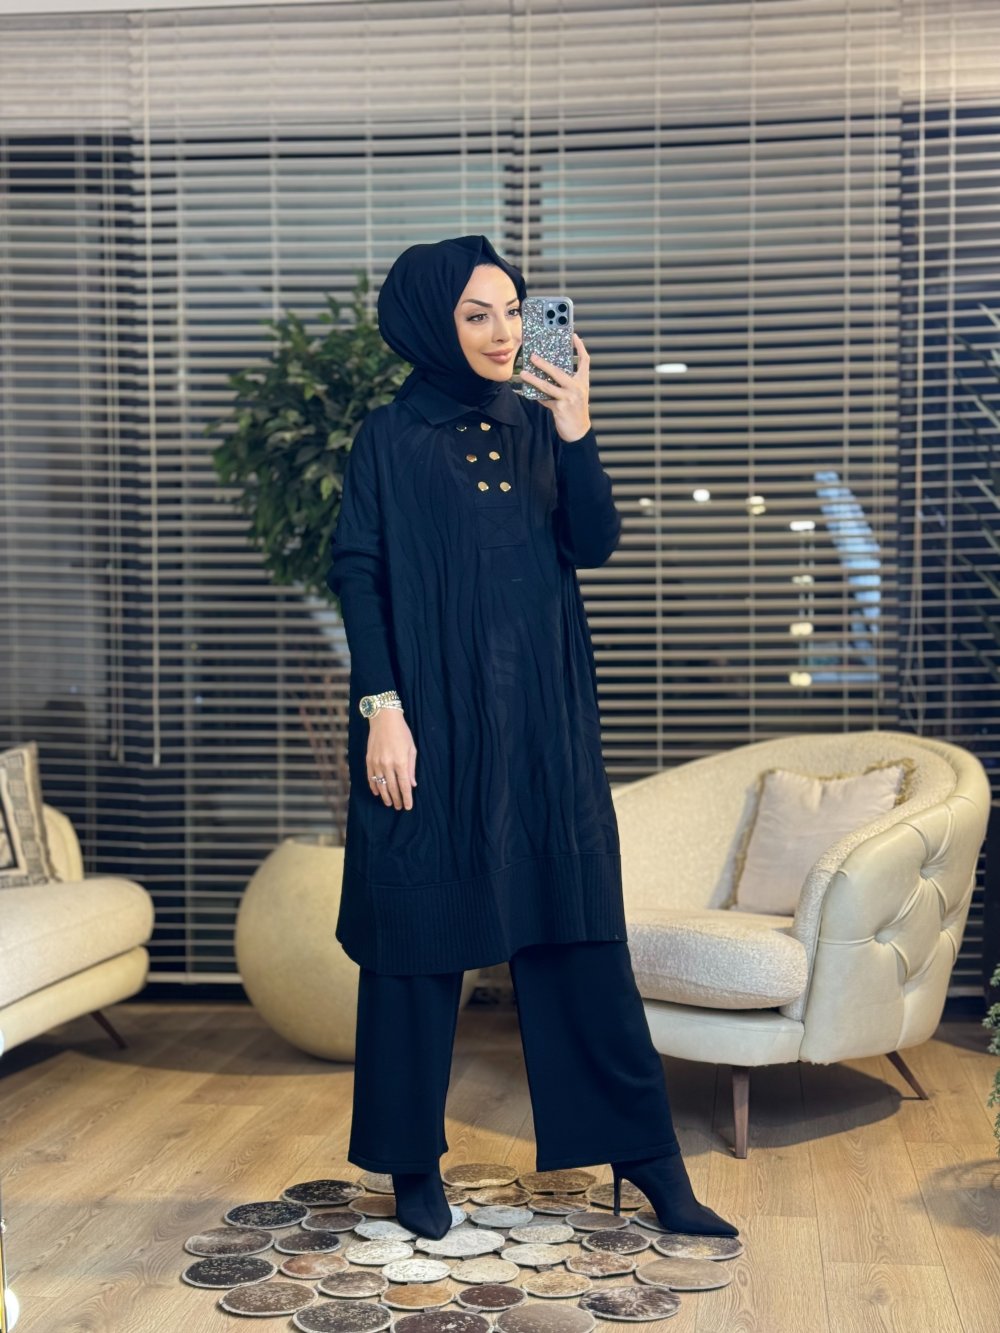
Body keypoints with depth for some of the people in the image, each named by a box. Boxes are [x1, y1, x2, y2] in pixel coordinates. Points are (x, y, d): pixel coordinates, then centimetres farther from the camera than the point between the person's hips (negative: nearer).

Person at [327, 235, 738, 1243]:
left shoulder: (536, 428, 12)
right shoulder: (390, 439, 1)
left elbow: (593, 545, 1)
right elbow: (358, 575, -4)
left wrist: (576, 433, -13)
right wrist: (382, 709, -13)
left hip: (543, 719, 4)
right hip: (431, 715, -3)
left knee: (582, 931, 5)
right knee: (421, 934, 3)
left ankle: (647, 1157, 13)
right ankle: (413, 1165, 18)